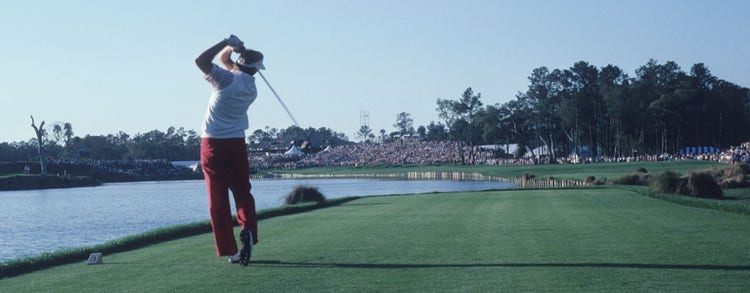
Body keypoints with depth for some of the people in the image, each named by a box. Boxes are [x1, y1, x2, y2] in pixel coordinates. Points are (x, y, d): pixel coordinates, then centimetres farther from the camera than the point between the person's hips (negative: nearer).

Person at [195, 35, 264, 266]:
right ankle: (248, 230, -18)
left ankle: (230, 251, 0)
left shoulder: (226, 79, -12)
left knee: (218, 200, 1)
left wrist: (228, 44, -11)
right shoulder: (251, 87, 6)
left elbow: (201, 60, -17)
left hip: (212, 145, -3)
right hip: (237, 143, 4)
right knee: (243, 193, 10)